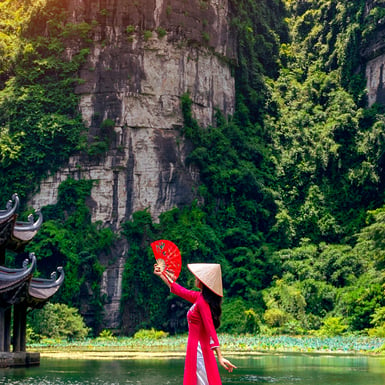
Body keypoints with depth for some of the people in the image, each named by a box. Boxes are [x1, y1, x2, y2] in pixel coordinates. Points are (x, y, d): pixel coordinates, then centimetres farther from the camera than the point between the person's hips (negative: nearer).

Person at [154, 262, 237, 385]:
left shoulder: (202, 302, -19)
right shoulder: (199, 297, 8)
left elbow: (210, 328, -26)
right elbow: (179, 290, 24)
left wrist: (220, 356, -32)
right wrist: (161, 275, 32)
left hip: (199, 350, -10)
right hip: (195, 348, 10)